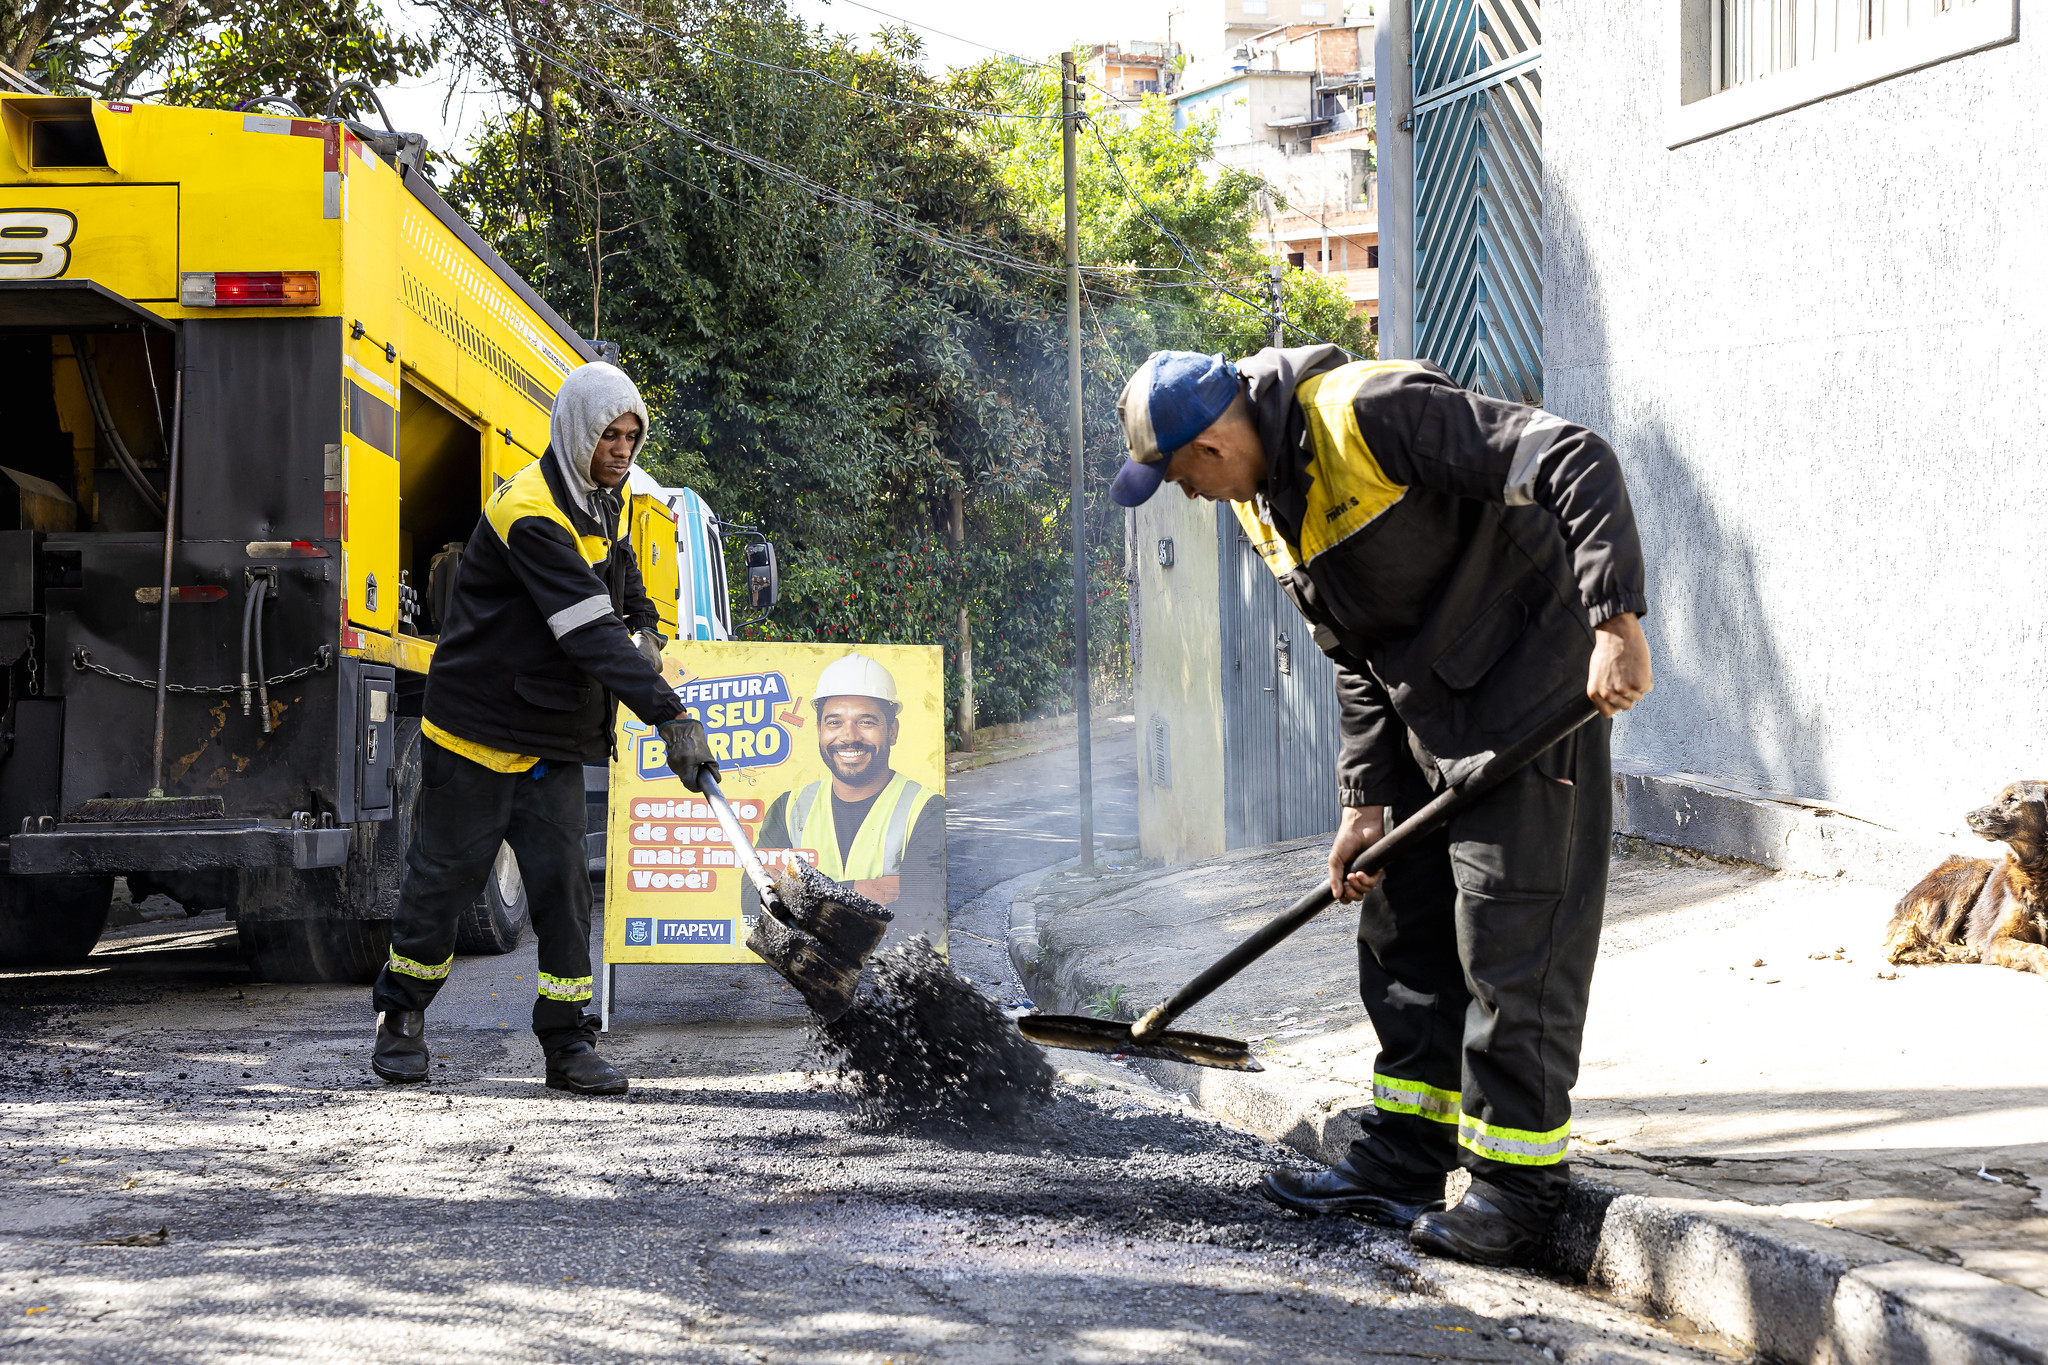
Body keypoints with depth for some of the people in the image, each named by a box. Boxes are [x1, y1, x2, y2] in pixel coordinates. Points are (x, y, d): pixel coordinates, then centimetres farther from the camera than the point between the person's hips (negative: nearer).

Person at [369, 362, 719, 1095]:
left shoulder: (606, 504, 6)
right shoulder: (528, 512, -23)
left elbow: (626, 588, 24)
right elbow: (591, 631, -31)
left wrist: (647, 631, -1)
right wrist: (669, 716, -37)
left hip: (556, 737, 7)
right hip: (478, 727, -7)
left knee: (562, 877, -1)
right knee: (445, 874, 5)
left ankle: (569, 1042, 4)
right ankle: (402, 1016, 24)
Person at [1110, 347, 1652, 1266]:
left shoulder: (1370, 413, -24)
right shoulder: (1259, 497, 6)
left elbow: (1578, 464, -28)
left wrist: (1615, 621, -34)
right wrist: (1367, 801, 8)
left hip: (1530, 692, -9)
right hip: (1429, 721, 9)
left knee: (1512, 941, -7)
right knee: (1403, 931, 13)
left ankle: (1515, 1182, 0)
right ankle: (1406, 1155, 23)